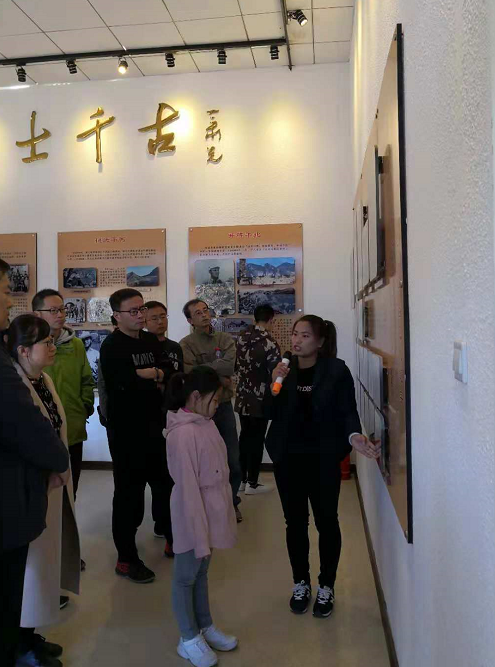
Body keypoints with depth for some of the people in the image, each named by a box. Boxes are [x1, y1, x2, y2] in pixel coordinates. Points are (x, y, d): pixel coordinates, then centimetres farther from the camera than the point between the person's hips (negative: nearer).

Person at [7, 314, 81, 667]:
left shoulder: (44, 379, 5)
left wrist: (59, 474, 12)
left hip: (54, 486, 8)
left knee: (45, 559, 19)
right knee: (29, 564, 8)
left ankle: (30, 635, 38)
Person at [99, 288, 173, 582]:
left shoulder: (152, 341, 9)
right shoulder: (112, 346, -13)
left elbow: (168, 376, 14)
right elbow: (122, 385, -25)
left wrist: (145, 375, -8)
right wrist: (155, 378, -8)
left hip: (154, 426, 7)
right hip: (125, 431, -7)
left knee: (166, 483, 18)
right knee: (129, 492, 2)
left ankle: (171, 535, 40)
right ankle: (126, 558, 18)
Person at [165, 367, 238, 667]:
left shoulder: (205, 422, 0)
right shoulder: (183, 434, -27)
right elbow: (188, 489, -23)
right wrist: (199, 534, -18)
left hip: (210, 515, 8)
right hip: (193, 518, -8)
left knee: (202, 573, 24)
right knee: (186, 577, 14)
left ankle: (205, 627, 42)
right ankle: (189, 639, 32)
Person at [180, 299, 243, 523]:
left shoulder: (225, 339, 2)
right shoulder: (186, 344, -6)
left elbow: (228, 366, -16)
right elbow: (190, 374, -21)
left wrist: (202, 369, -18)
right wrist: (219, 379, -16)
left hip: (223, 405, 3)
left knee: (232, 459, 9)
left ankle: (231, 501, 30)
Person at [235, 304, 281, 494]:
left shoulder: (241, 337, 3)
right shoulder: (269, 342, -17)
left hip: (242, 397, 6)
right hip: (260, 399, -6)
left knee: (245, 436, 16)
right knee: (257, 439, 4)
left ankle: (241, 479, 23)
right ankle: (252, 484, 12)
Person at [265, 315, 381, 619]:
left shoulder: (336, 370, -7)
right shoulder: (284, 368, 2)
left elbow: (347, 411, -9)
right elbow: (271, 414, 1)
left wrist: (354, 436, -28)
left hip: (323, 459, -3)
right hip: (288, 458, 3)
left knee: (326, 522, 7)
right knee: (295, 522, 12)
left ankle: (326, 587, 26)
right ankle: (301, 583, 31)